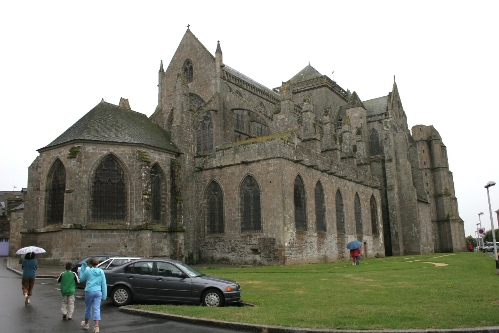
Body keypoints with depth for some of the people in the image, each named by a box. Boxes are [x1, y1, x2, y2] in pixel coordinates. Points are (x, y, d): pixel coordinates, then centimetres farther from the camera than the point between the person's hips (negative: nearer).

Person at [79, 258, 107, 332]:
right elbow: (103, 284, 6)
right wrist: (104, 295, 10)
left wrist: (83, 268, 11)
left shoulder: (88, 271, -5)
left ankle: (86, 324, 36)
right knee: (97, 309, -1)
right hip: (98, 292, 2)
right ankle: (96, 327, -11)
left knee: (88, 308, 16)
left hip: (89, 291, -2)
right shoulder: (101, 272, 5)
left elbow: (81, 279, 11)